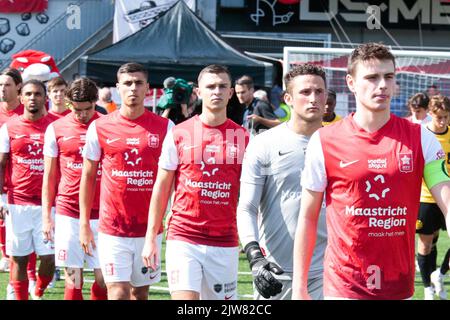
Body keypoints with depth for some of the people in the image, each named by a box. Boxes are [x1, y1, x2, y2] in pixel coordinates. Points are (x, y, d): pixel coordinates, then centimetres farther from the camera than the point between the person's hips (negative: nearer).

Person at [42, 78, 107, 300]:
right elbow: (49, 177, 9)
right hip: (68, 214, 0)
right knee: (73, 279, 1)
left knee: (103, 278, -2)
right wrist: (46, 217, 4)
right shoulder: (56, 129, 4)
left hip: (101, 214, 0)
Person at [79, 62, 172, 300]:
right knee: (118, 293, -9)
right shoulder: (99, 127, 1)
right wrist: (84, 224, 4)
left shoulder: (164, 127, 1)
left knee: (140, 292, 11)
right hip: (112, 230, -1)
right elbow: (88, 177, 8)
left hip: (149, 229, 1)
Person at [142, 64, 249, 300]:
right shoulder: (179, 134, 2)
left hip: (225, 243, 2)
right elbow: (161, 188, 6)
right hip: (183, 239, -2)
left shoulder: (242, 138, 5)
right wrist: (151, 237, 1)